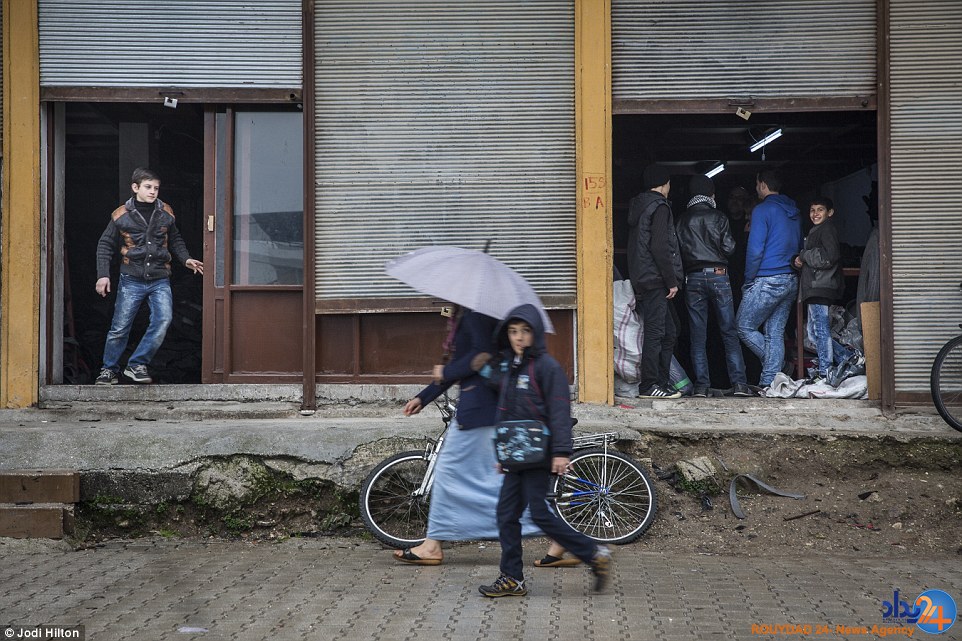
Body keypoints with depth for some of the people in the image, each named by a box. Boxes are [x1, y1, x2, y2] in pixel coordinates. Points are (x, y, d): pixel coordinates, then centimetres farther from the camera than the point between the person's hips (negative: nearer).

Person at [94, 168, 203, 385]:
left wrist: (186, 259, 7)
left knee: (163, 320, -16)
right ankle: (109, 369, 19)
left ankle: (137, 365, -3)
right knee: (120, 328, 1)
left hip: (159, 280, 2)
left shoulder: (166, 213, 6)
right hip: (131, 281, -2)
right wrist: (103, 274, 0)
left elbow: (175, 240, 22)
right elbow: (105, 245, 8)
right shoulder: (121, 215, 0)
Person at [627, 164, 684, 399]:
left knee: (669, 330, 15)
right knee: (655, 332, -6)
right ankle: (649, 386, -4)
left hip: (642, 280, 9)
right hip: (655, 280, -9)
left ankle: (661, 382, 17)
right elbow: (660, 248, -19)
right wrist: (672, 281, -14)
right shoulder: (659, 207, -10)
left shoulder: (637, 206, 18)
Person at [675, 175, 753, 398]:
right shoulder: (718, 217, -1)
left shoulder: (682, 220, 5)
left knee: (697, 335, 4)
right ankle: (739, 383, -3)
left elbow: (678, 251, 3)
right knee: (729, 332, 3)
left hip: (693, 277, 2)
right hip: (718, 275, -2)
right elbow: (728, 248, -3)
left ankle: (701, 385, 0)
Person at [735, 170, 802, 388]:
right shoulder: (794, 213, 15)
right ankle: (770, 382, 6)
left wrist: (749, 280, -6)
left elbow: (755, 249, -14)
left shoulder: (762, 210, -9)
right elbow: (799, 247, 20)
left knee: (743, 327, 2)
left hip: (767, 280, -8)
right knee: (775, 332, 8)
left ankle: (776, 364, -1)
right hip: (791, 280, 8)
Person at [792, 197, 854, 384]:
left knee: (821, 329, -8)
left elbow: (829, 257, -19)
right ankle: (848, 358, 17)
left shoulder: (827, 229, -7)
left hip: (821, 287, -11)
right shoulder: (817, 231, 24)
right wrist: (799, 262, 5)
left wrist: (804, 255, -9)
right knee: (813, 330, 13)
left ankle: (824, 372, -5)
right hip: (815, 287, 11)